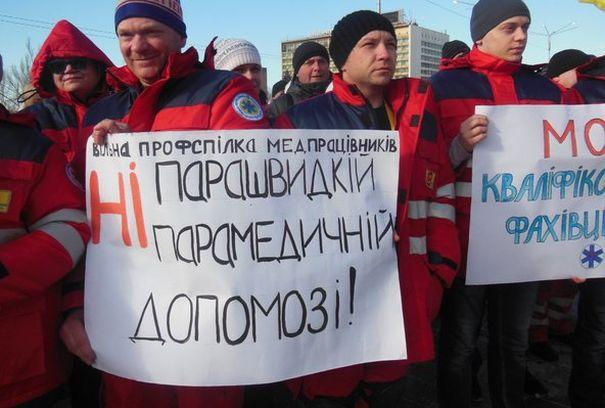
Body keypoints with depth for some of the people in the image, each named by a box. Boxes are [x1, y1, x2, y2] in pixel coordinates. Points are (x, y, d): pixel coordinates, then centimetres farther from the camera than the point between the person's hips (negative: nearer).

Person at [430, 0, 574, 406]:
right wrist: (461, 146, -22)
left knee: (513, 341, 17)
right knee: (460, 343, 6)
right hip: (467, 238, -4)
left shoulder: (547, 90, 12)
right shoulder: (445, 85, -2)